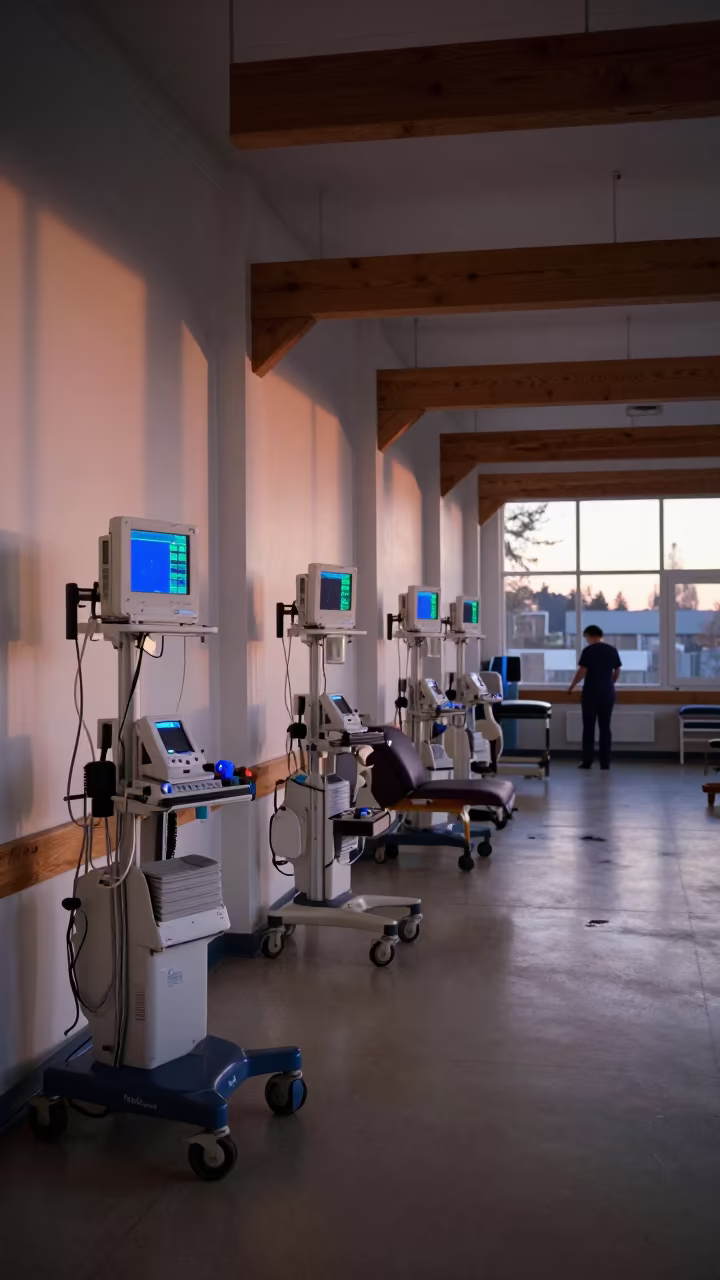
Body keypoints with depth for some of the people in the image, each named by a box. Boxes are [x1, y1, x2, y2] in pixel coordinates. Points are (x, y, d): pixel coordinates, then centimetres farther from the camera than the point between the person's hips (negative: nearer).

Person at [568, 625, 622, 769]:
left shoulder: (588, 651, -9)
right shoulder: (612, 650, 6)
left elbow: (581, 672, -11)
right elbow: (617, 672, 12)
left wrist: (572, 686, 2)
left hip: (591, 693, -4)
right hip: (608, 694, 4)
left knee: (589, 728, 2)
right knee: (605, 728, 6)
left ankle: (587, 762, 1)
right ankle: (605, 763, 6)